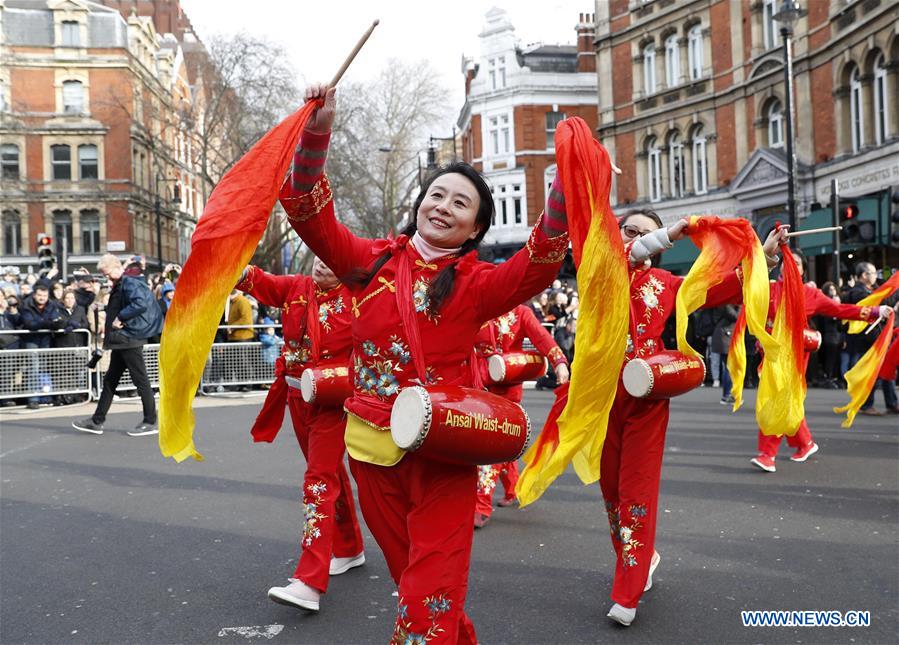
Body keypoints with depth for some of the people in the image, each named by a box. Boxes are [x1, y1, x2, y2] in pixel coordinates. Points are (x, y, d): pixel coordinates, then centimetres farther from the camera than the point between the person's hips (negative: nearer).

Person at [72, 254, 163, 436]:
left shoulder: (130, 283, -14)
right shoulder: (119, 286, 17)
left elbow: (141, 303, -30)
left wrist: (120, 318, -22)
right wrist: (109, 327, 8)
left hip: (131, 339, -11)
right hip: (121, 341, 11)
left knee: (140, 380, -4)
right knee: (110, 380, 14)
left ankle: (151, 423, 4)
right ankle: (97, 421, 21)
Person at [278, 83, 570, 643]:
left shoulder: (478, 283, -3)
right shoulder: (372, 261, 4)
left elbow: (542, 261, -20)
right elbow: (308, 210, -2)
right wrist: (317, 132, -15)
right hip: (373, 443, 4)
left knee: (431, 592, -2)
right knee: (408, 571, 20)